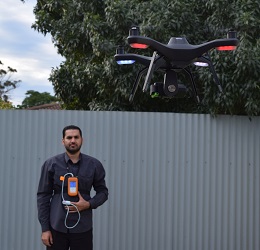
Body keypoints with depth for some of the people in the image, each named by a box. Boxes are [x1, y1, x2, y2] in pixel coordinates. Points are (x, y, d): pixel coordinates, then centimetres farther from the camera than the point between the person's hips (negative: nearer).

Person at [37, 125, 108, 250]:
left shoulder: (94, 165, 2)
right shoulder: (51, 164, 0)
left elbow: (103, 192, 10)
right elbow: (43, 196, 1)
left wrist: (89, 204, -9)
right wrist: (45, 228, -3)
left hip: (83, 228, 1)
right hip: (56, 227, 0)